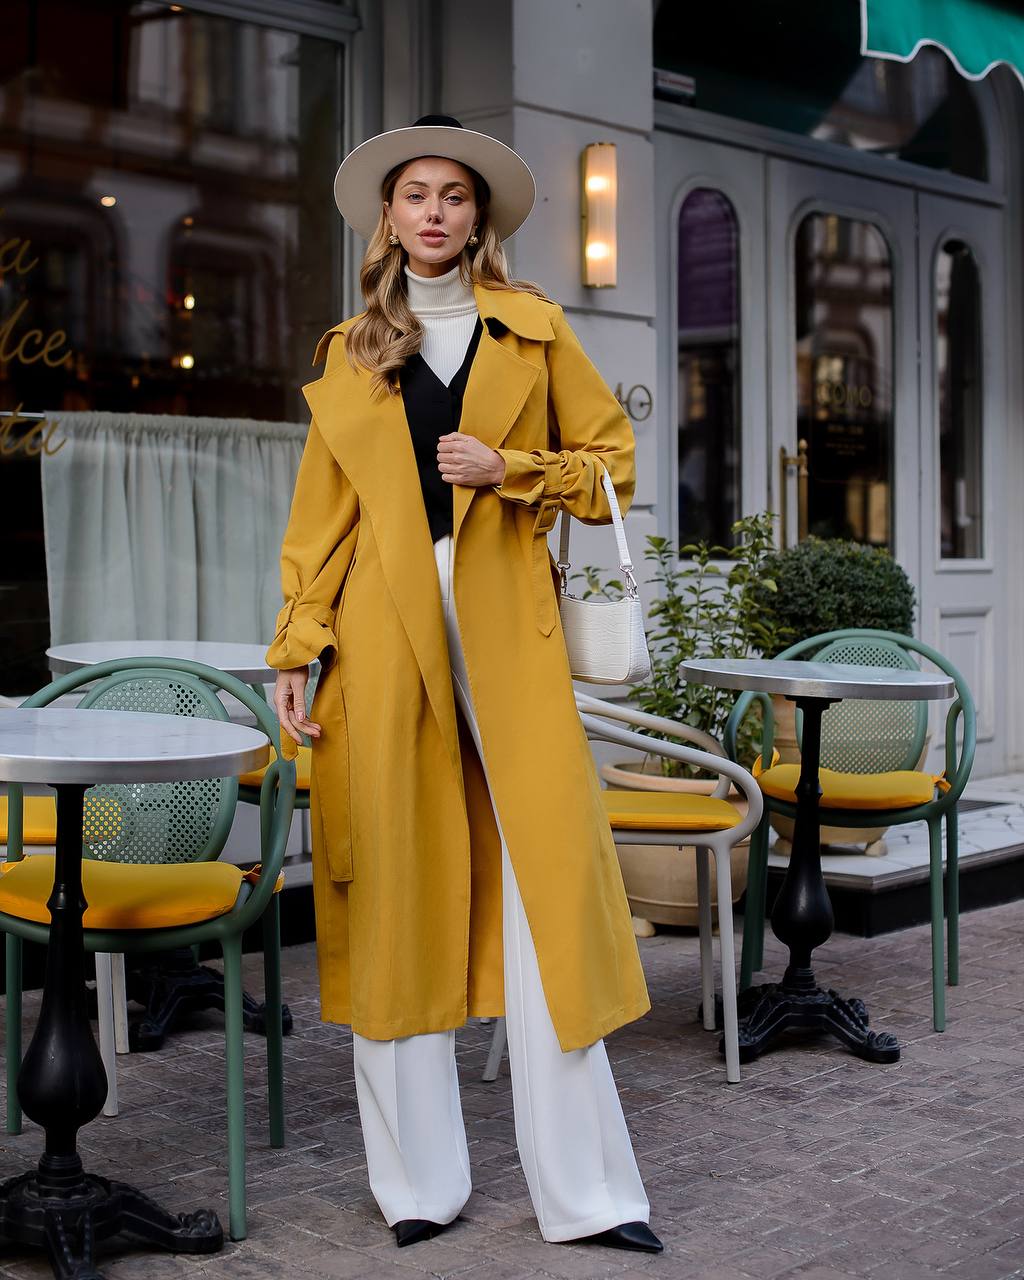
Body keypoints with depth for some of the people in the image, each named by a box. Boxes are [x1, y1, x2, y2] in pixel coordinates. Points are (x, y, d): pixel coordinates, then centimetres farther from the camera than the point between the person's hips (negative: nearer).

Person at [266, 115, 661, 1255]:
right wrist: (295, 649, 4)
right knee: (398, 893, 1)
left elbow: (610, 464, 10)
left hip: (508, 632, -1)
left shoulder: (532, 330, 12)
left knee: (545, 885, -5)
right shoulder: (351, 352, 15)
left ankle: (584, 1191, 2)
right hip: (384, 637, 1)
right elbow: (322, 514, 12)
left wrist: (507, 468, -6)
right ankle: (418, 1181, 13)